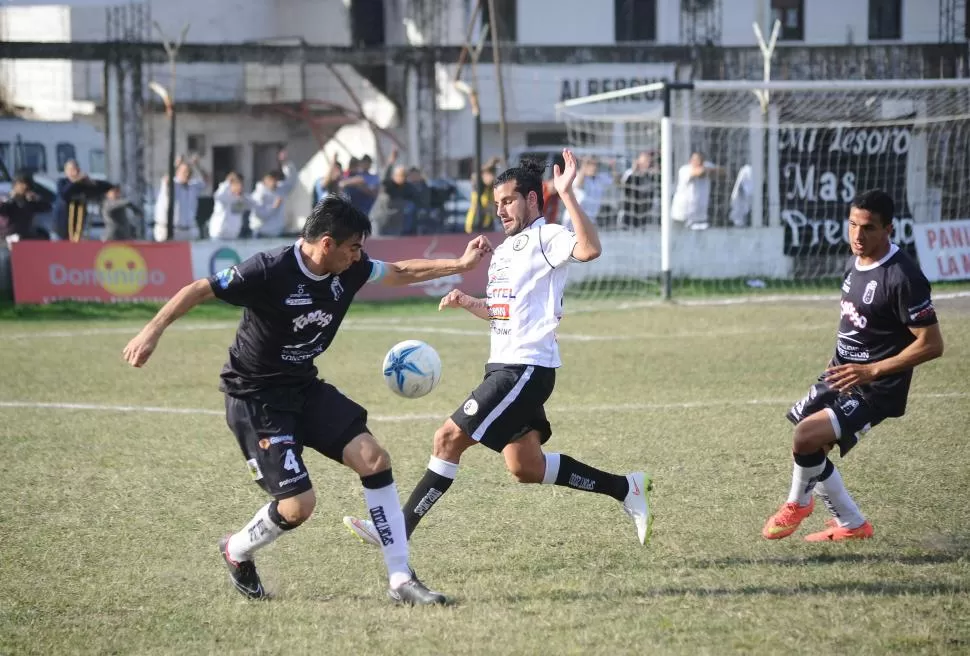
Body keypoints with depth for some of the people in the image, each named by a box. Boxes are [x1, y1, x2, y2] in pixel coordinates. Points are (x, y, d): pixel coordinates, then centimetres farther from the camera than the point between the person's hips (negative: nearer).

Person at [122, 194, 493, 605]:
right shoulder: (270, 271, -25)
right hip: (255, 397, -7)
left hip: (304, 386, 7)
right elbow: (199, 290, -22)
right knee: (299, 504, -14)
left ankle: (401, 580, -3)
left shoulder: (348, 269, -4)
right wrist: (153, 330, -32)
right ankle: (236, 553, 20)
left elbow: (400, 273, 14)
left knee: (373, 458, -9)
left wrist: (460, 265, 11)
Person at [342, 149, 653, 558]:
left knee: (450, 438, -12)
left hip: (526, 368, -10)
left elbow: (589, 250, -30)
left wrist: (567, 195, -34)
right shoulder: (505, 250, 21)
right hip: (504, 367, 10)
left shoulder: (545, 238, -9)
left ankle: (398, 531, -8)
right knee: (526, 468, 11)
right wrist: (467, 302, 11)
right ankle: (624, 488, 21)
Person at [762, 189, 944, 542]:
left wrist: (872, 370, -25)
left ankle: (799, 502, 5)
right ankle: (851, 525, 31)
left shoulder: (903, 277, -23)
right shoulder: (856, 263, 3)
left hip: (874, 390, -9)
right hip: (840, 376, 9)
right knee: (809, 451, 13)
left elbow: (932, 344, -23)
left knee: (807, 437, -22)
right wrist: (840, 364, 15)